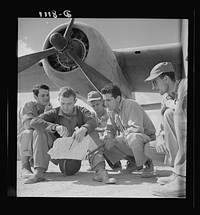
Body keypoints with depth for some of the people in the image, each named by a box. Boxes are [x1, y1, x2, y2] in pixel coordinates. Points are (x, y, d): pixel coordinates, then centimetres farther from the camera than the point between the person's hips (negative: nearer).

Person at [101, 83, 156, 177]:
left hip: (146, 137, -9)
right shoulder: (113, 110, 6)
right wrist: (107, 137, -14)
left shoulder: (130, 105, -21)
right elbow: (110, 128, 11)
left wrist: (116, 139, -27)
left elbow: (137, 129, -31)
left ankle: (147, 164, -15)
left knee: (132, 137, -42)